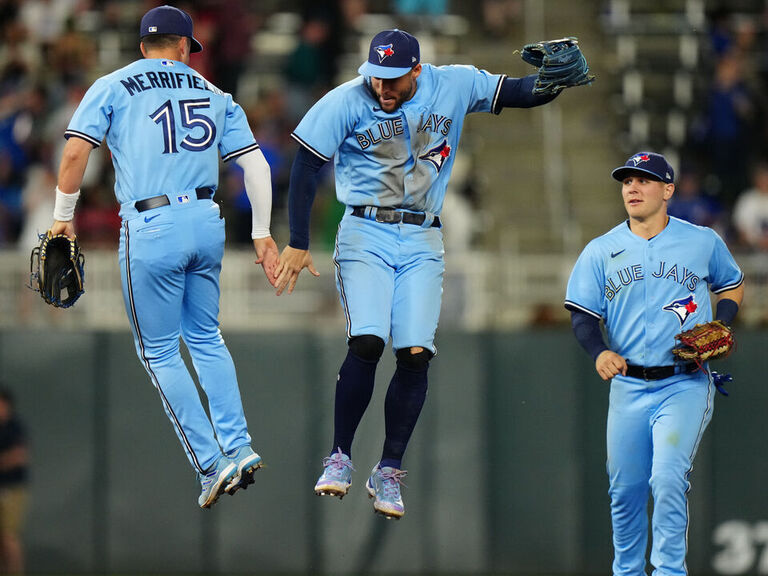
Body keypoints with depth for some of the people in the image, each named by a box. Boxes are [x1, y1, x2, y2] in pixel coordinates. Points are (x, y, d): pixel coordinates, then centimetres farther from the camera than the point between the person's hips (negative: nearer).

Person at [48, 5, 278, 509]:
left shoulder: (112, 88, 5)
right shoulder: (213, 94, 15)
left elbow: (76, 151, -8)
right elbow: (255, 163, 9)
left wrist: (63, 217, 3)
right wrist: (262, 234, 15)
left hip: (151, 230, -4)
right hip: (207, 222, 4)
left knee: (159, 351, 7)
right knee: (206, 338, 22)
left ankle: (211, 464, 1)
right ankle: (238, 446, 12)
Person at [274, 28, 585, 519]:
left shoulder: (453, 88, -1)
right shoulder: (347, 102, -7)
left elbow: (522, 93, 2)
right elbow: (307, 168, -4)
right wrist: (298, 245, -7)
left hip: (422, 243, 2)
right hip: (366, 234, -2)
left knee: (416, 353, -9)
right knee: (367, 343, -19)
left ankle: (389, 472, 3)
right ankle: (340, 458, -5)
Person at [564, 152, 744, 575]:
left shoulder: (703, 242, 4)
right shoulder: (601, 251, 6)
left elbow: (732, 286, 20)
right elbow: (582, 316, 4)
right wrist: (599, 352, -17)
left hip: (685, 385, -3)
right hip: (628, 387, 3)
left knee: (667, 480, -19)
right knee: (625, 489, 6)